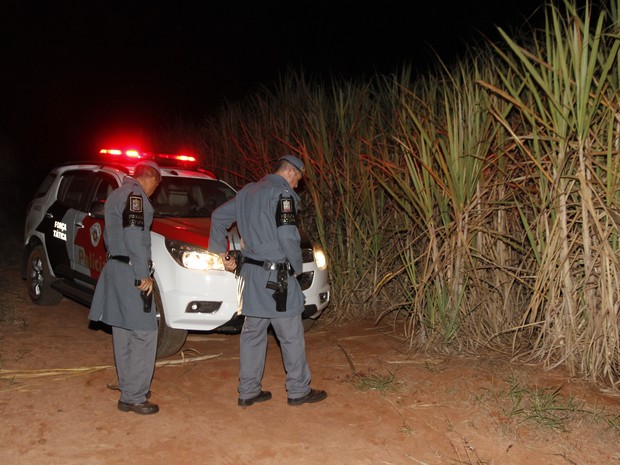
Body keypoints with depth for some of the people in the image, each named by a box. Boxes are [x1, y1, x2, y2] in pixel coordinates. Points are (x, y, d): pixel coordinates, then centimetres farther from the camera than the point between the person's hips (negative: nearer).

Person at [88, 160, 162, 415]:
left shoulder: (116, 195, 21)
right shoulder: (135, 194, -12)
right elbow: (133, 236, -22)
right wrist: (144, 275, -19)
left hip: (115, 268, 11)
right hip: (130, 272, -11)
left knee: (124, 333, 16)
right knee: (144, 333, -6)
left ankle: (128, 388, 27)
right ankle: (134, 397, -2)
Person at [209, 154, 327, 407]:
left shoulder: (248, 191, 15)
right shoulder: (283, 193, -12)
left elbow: (218, 215, 20)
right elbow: (288, 235, -21)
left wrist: (223, 253, 20)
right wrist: (297, 266, -5)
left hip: (250, 272, 8)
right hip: (275, 276, -8)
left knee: (253, 332, 14)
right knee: (291, 335, 4)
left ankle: (248, 391, 20)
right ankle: (299, 390, 15)